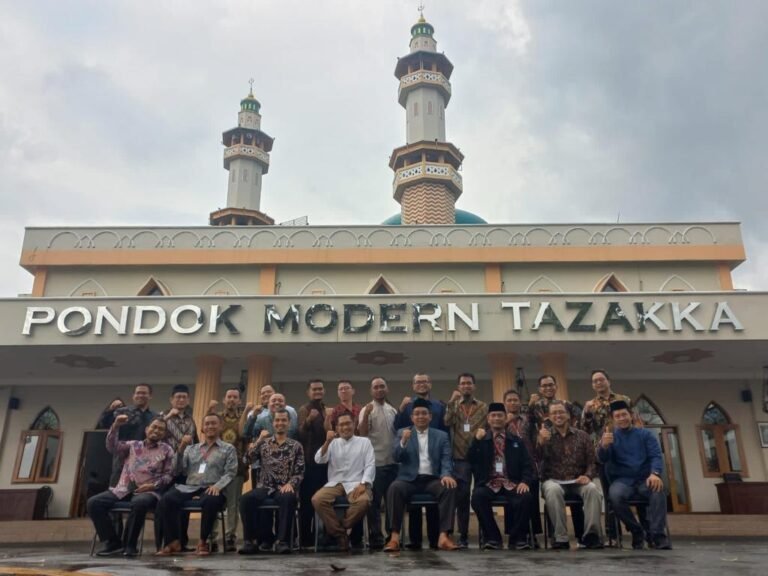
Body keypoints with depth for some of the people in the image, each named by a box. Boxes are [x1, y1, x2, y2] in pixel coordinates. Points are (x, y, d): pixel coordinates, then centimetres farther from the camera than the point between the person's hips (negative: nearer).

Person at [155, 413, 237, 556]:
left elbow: (230, 472, 2)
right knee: (165, 500, -26)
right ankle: (173, 542, -12)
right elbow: (180, 470, 14)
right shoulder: (191, 449, 25)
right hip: (189, 487, 3)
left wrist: (218, 485, -16)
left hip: (211, 489, -3)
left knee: (210, 501, -38)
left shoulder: (228, 449, 15)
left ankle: (203, 541, -16)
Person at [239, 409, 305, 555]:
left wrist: (290, 484, -15)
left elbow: (300, 472, 4)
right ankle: (250, 540, -15)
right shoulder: (264, 443, 15)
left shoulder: (296, 446, 11)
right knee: (246, 499, -29)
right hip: (265, 487, 2)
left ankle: (283, 541, -28)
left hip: (285, 488, -2)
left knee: (288, 498, -37)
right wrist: (259, 439, -6)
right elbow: (248, 458, 0)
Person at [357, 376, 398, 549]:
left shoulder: (393, 410, 12)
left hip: (393, 461, 5)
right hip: (375, 462, -5)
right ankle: (376, 537, 6)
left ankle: (392, 536, 21)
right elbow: (362, 433, -15)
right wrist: (366, 415, -28)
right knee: (375, 502, 0)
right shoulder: (367, 410, -3)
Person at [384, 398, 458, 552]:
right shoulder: (402, 433, 12)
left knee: (449, 488, -29)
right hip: (409, 479, -1)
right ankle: (395, 536, -27)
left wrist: (446, 475, -20)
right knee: (394, 488, -32)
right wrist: (403, 442, -20)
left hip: (432, 479, 1)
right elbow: (396, 458, 0)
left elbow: (446, 459, 3)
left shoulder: (441, 436, 14)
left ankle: (443, 535, -27)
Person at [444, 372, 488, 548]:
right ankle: (463, 536, 10)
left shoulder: (483, 407, 9)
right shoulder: (453, 406, 10)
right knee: (461, 497, 1)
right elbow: (447, 423, -8)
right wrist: (452, 402, -12)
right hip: (460, 458, 1)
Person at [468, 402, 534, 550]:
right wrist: (477, 440, -16)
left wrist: (525, 481, -10)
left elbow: (527, 465, 10)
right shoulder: (481, 440, 14)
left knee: (525, 497, -31)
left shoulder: (517, 441, 17)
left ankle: (517, 537, -10)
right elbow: (470, 460, -2)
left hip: (511, 484, 1)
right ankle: (492, 537, -14)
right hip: (488, 484, -1)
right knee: (477, 496, -33)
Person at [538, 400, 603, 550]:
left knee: (593, 489, -30)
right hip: (553, 481, -1)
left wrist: (588, 476, -13)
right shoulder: (543, 435, 8)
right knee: (553, 491, -35)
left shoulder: (582, 435, 12)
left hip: (577, 481, 1)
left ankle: (591, 535, -23)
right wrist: (540, 443, -25)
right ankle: (561, 537, -27)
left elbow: (592, 461, 8)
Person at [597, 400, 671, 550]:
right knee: (615, 495, -33)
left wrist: (655, 473, -23)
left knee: (658, 490, -33)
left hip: (645, 479, 0)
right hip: (622, 480, 0)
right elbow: (602, 459, -4)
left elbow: (656, 456, 1)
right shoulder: (609, 436, 12)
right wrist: (603, 445, -30)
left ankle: (658, 534, -27)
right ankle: (637, 531, -12)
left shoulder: (646, 434, 14)